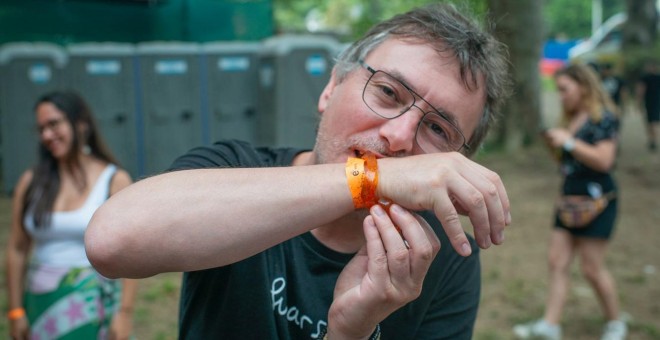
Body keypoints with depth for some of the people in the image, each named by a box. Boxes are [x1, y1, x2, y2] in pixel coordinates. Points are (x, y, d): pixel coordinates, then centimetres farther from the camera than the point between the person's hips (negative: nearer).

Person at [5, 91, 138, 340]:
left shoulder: (115, 181, -4)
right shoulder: (31, 182, 4)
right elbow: (17, 250, 6)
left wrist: (124, 312, -12)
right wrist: (16, 311, 4)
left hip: (95, 306, -3)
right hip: (42, 302, 3)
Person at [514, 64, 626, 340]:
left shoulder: (603, 117, -10)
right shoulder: (569, 120, 13)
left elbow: (604, 160, -20)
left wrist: (568, 142, -19)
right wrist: (554, 146, 3)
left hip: (597, 198, -8)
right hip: (570, 197, 8)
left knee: (592, 268, -2)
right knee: (557, 261, 1)